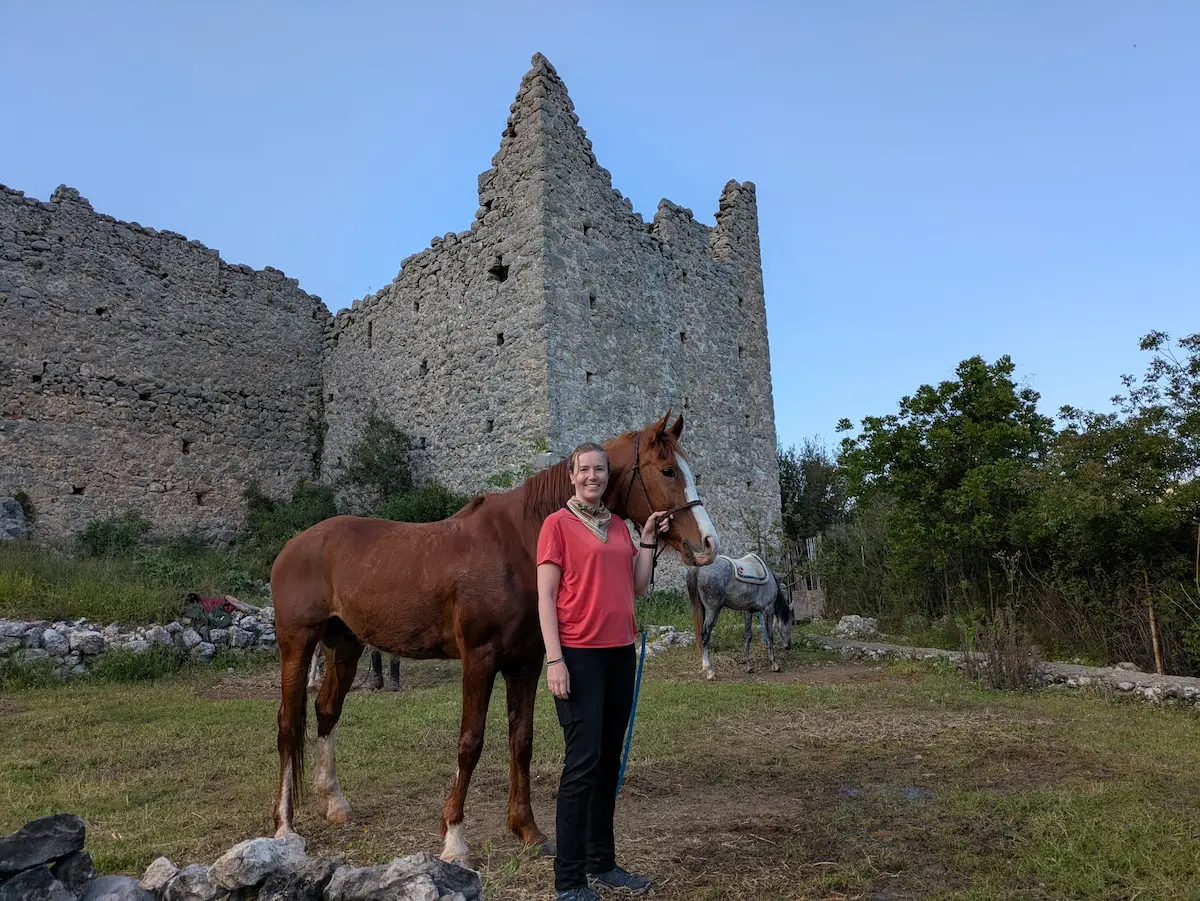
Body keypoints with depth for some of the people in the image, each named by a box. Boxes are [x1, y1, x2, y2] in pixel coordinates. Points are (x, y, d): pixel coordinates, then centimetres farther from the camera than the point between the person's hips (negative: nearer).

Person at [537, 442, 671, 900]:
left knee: (609, 760, 12)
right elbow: (545, 596, -9)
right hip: (579, 654, -6)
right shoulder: (557, 524, -5)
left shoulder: (619, 526, 13)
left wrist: (648, 539, 6)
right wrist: (554, 660, -15)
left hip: (620, 652, 6)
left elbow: (639, 585, 15)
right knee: (583, 762, -6)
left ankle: (602, 863, 26)